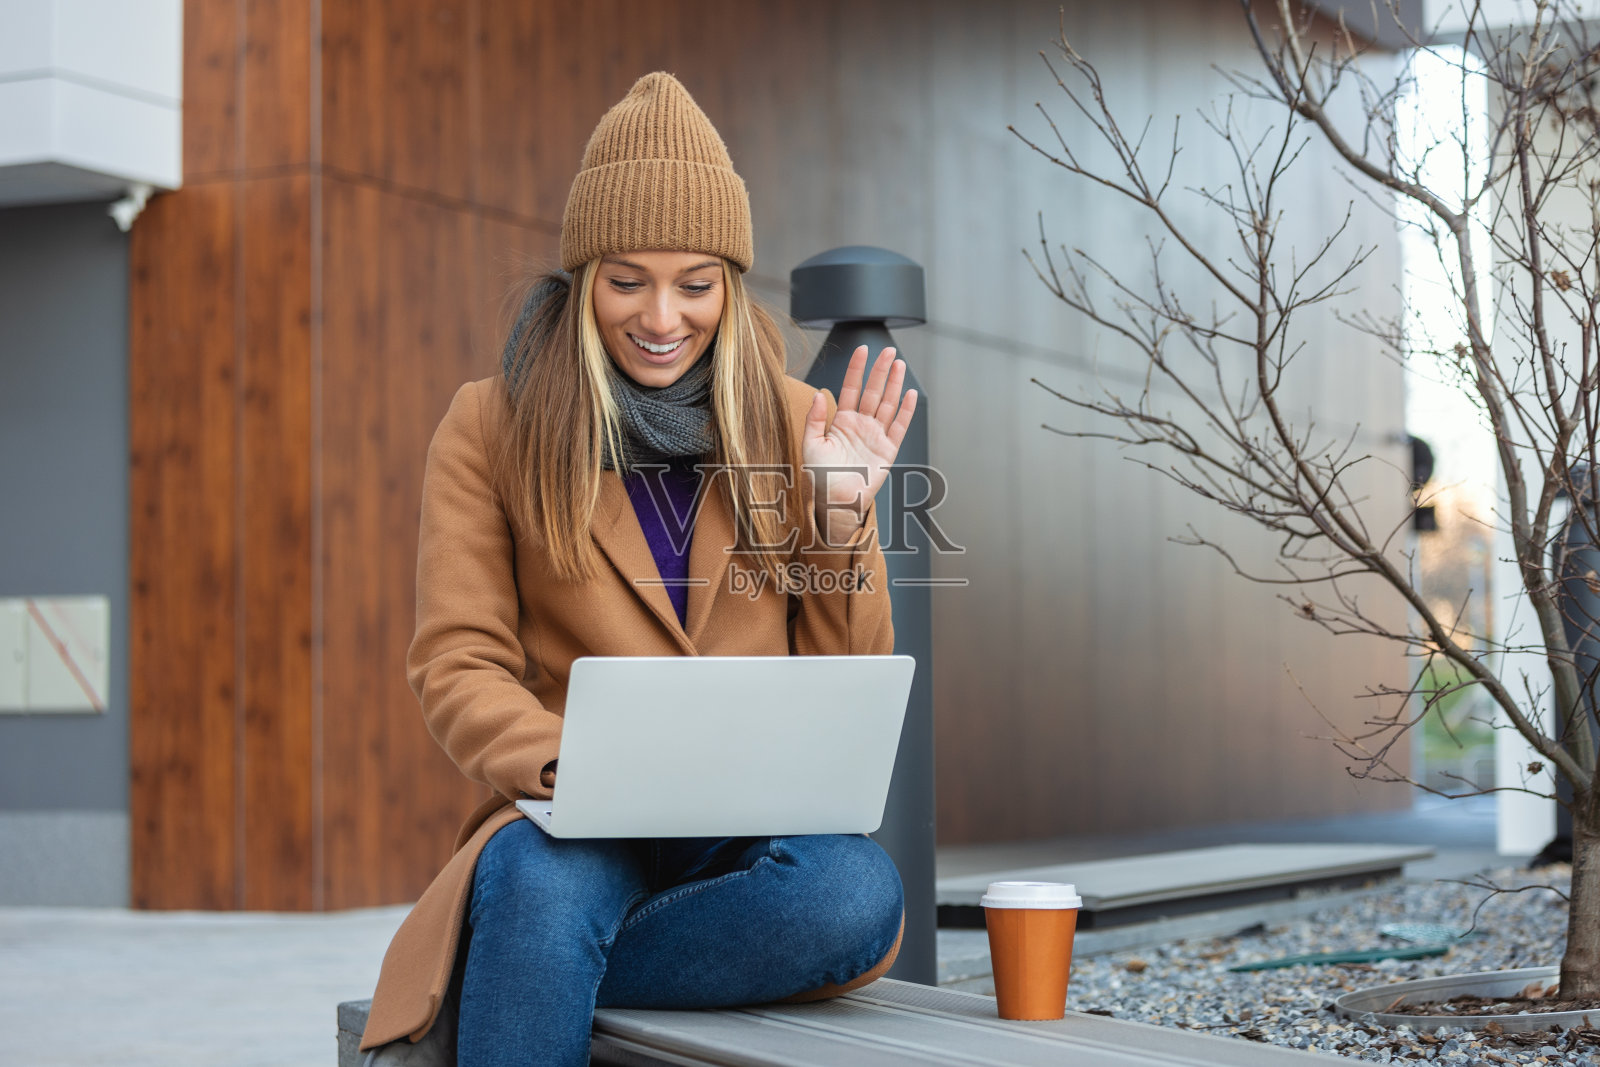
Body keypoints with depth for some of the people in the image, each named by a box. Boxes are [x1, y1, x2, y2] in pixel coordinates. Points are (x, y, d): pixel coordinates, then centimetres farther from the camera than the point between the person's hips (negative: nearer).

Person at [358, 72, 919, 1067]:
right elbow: (458, 667, 1)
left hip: (762, 829, 3)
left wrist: (841, 511, -3)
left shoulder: (791, 423, 13)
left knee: (858, 895, -33)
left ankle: (523, 970, -22)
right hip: (579, 831, -3)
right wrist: (569, 763, -19)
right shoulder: (492, 424, 7)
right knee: (536, 882, -39)